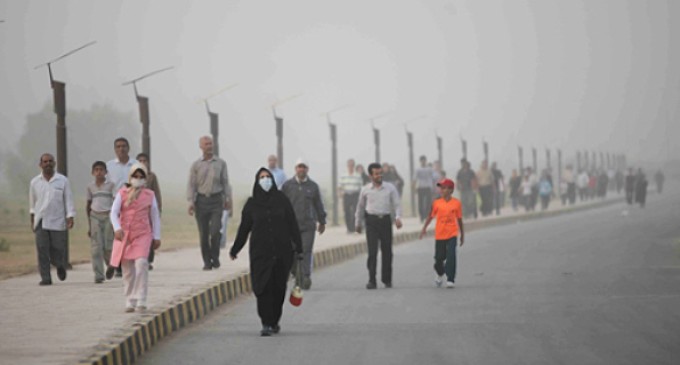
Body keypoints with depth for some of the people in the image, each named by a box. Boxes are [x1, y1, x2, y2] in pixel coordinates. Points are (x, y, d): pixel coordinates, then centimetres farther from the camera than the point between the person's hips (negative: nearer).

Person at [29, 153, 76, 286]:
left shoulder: (63, 181, 1)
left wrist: (70, 218, -7)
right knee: (42, 251, -7)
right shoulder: (35, 182, 7)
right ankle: (45, 278, -4)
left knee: (57, 249, 0)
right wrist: (32, 219, 21)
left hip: (57, 221, -1)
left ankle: (60, 266, 32)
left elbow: (68, 200, 1)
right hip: (40, 222, 1)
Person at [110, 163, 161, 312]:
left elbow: (155, 216, 13)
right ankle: (129, 302, 13)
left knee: (141, 264, -19)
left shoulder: (149, 195, 7)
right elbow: (114, 212, -5)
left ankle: (141, 301, -18)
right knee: (127, 270, 4)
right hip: (124, 235, 1)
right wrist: (117, 228, -22)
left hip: (143, 235, -1)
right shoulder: (122, 194, 4)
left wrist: (157, 237, 11)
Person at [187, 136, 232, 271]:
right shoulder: (196, 165, 5)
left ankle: (215, 257, 6)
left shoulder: (220, 163, 7)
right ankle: (207, 262, 8)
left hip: (216, 200, 0)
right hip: (201, 200, 0)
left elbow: (225, 182, 10)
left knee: (215, 230, -13)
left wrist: (228, 199, 2)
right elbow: (191, 185, 3)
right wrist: (191, 202, -6)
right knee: (203, 233, 0)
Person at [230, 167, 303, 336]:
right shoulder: (252, 204, 3)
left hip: (281, 251, 1)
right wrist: (235, 249, 12)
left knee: (278, 289, 5)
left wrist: (298, 248, 1)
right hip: (260, 251, -1)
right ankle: (266, 324, -10)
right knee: (264, 288, -10)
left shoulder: (282, 200, 3)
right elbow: (244, 228, 9)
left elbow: (293, 225, 4)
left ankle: (274, 321, 21)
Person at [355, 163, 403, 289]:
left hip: (385, 220, 1)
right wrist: (358, 223, 22)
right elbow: (360, 207, 17)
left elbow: (397, 204, 1)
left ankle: (387, 279, 23)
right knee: (372, 251, -10)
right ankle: (372, 280, -9)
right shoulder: (365, 190, 5)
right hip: (371, 220, -1)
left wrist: (398, 217, -17)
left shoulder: (390, 188, 3)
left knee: (387, 251, 6)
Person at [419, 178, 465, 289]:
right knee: (439, 257, 9)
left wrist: (462, 235, 12)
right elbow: (431, 216, 7)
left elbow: (459, 219, 7)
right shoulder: (437, 203, 0)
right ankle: (440, 274, 36)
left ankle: (450, 280, -9)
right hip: (439, 235, 2)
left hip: (452, 235, -2)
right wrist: (424, 228, -3)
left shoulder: (456, 203, -1)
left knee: (451, 256, -13)